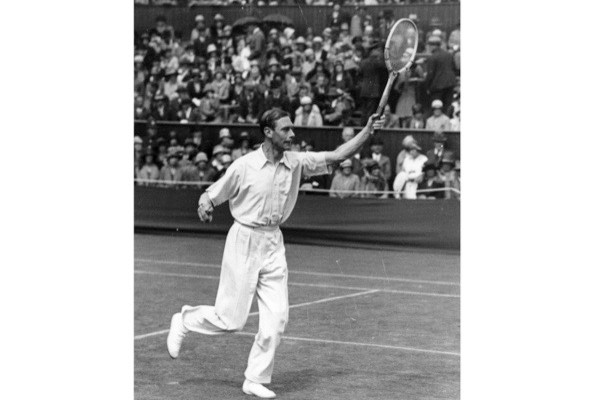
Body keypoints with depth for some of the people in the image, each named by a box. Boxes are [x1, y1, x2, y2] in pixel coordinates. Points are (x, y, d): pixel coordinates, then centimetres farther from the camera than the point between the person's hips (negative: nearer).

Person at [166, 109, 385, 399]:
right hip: (244, 241, -5)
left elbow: (336, 156, -3)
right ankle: (184, 321, 27)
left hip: (273, 244, 5)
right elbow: (211, 194, -4)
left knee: (277, 317, -3)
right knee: (231, 319, -2)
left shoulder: (296, 163, 0)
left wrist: (368, 131, -13)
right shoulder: (244, 166, -12)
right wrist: (204, 206, -28)